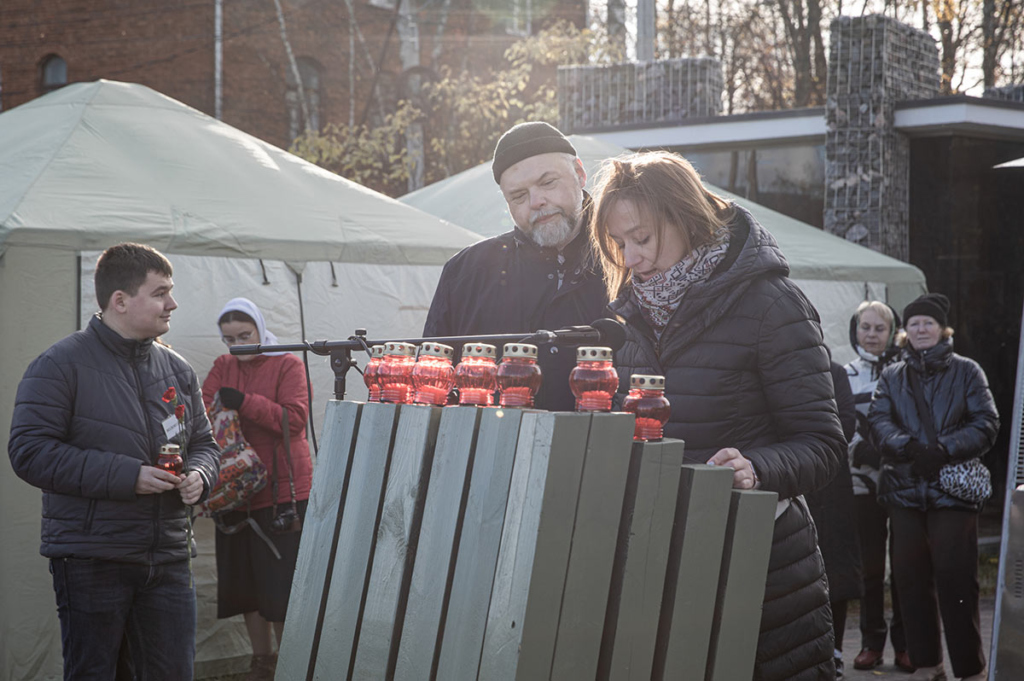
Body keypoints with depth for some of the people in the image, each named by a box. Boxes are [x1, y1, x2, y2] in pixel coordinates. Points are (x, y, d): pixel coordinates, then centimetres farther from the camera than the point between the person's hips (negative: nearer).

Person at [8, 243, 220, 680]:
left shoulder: (176, 370, 12)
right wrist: (125, 476, -19)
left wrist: (199, 475, -3)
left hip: (168, 560, 5)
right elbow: (30, 452, -15)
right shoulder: (61, 365, -7)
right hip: (91, 559, -5)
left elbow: (204, 443, 22)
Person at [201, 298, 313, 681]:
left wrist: (245, 402, -23)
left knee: (282, 583, -3)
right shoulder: (223, 367, 12)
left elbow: (295, 419, -15)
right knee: (247, 581, 11)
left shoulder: (287, 365, -3)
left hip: (283, 493, -5)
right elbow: (201, 405, -3)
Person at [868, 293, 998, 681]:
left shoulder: (966, 372, 7)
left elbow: (985, 423, -2)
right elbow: (878, 421, 1)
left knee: (956, 579, -8)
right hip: (904, 489, 3)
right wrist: (908, 446, -19)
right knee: (912, 579, 4)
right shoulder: (892, 376, 14)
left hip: (953, 489, -3)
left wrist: (944, 450, -16)